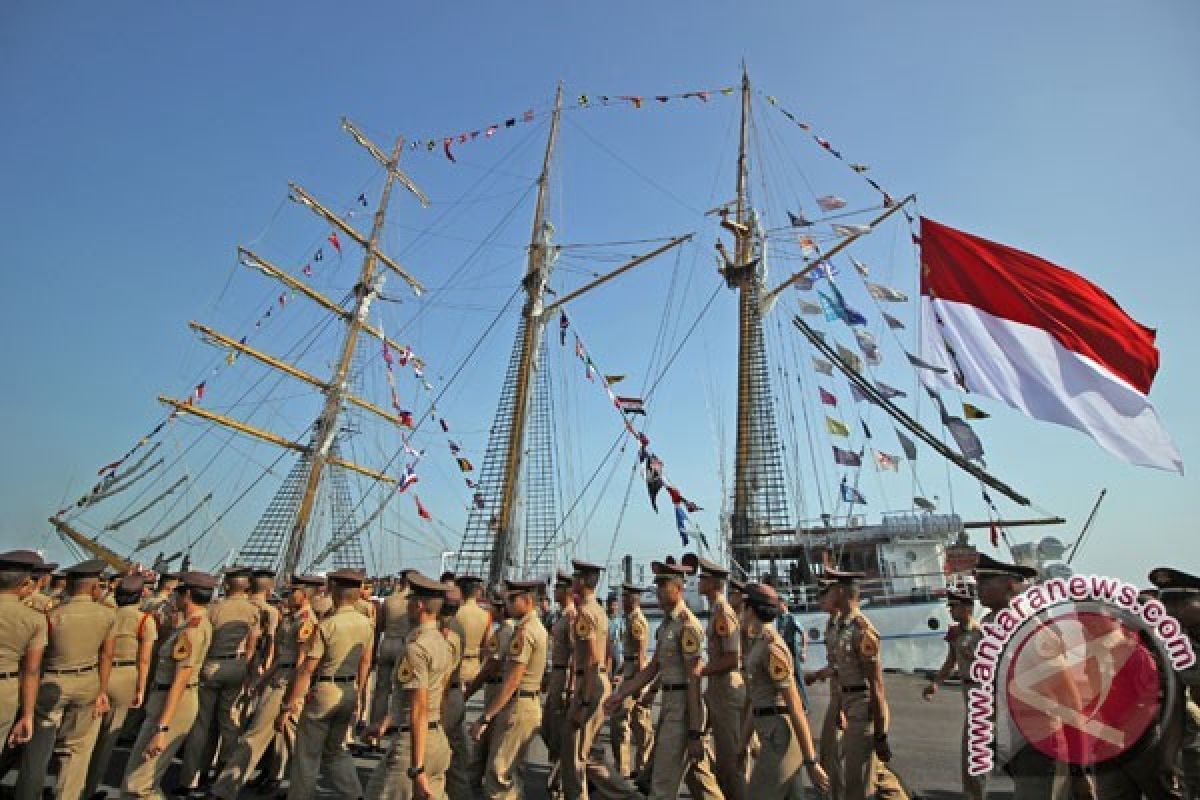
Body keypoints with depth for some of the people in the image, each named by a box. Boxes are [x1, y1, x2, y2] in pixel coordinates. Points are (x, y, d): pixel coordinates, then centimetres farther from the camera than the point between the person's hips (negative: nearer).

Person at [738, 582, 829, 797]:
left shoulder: (772, 649, -19)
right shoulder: (762, 645, 13)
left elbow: (795, 707, -21)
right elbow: (755, 698, 20)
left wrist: (811, 763, -19)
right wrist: (744, 742, 24)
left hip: (782, 740, -10)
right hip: (776, 737, 10)